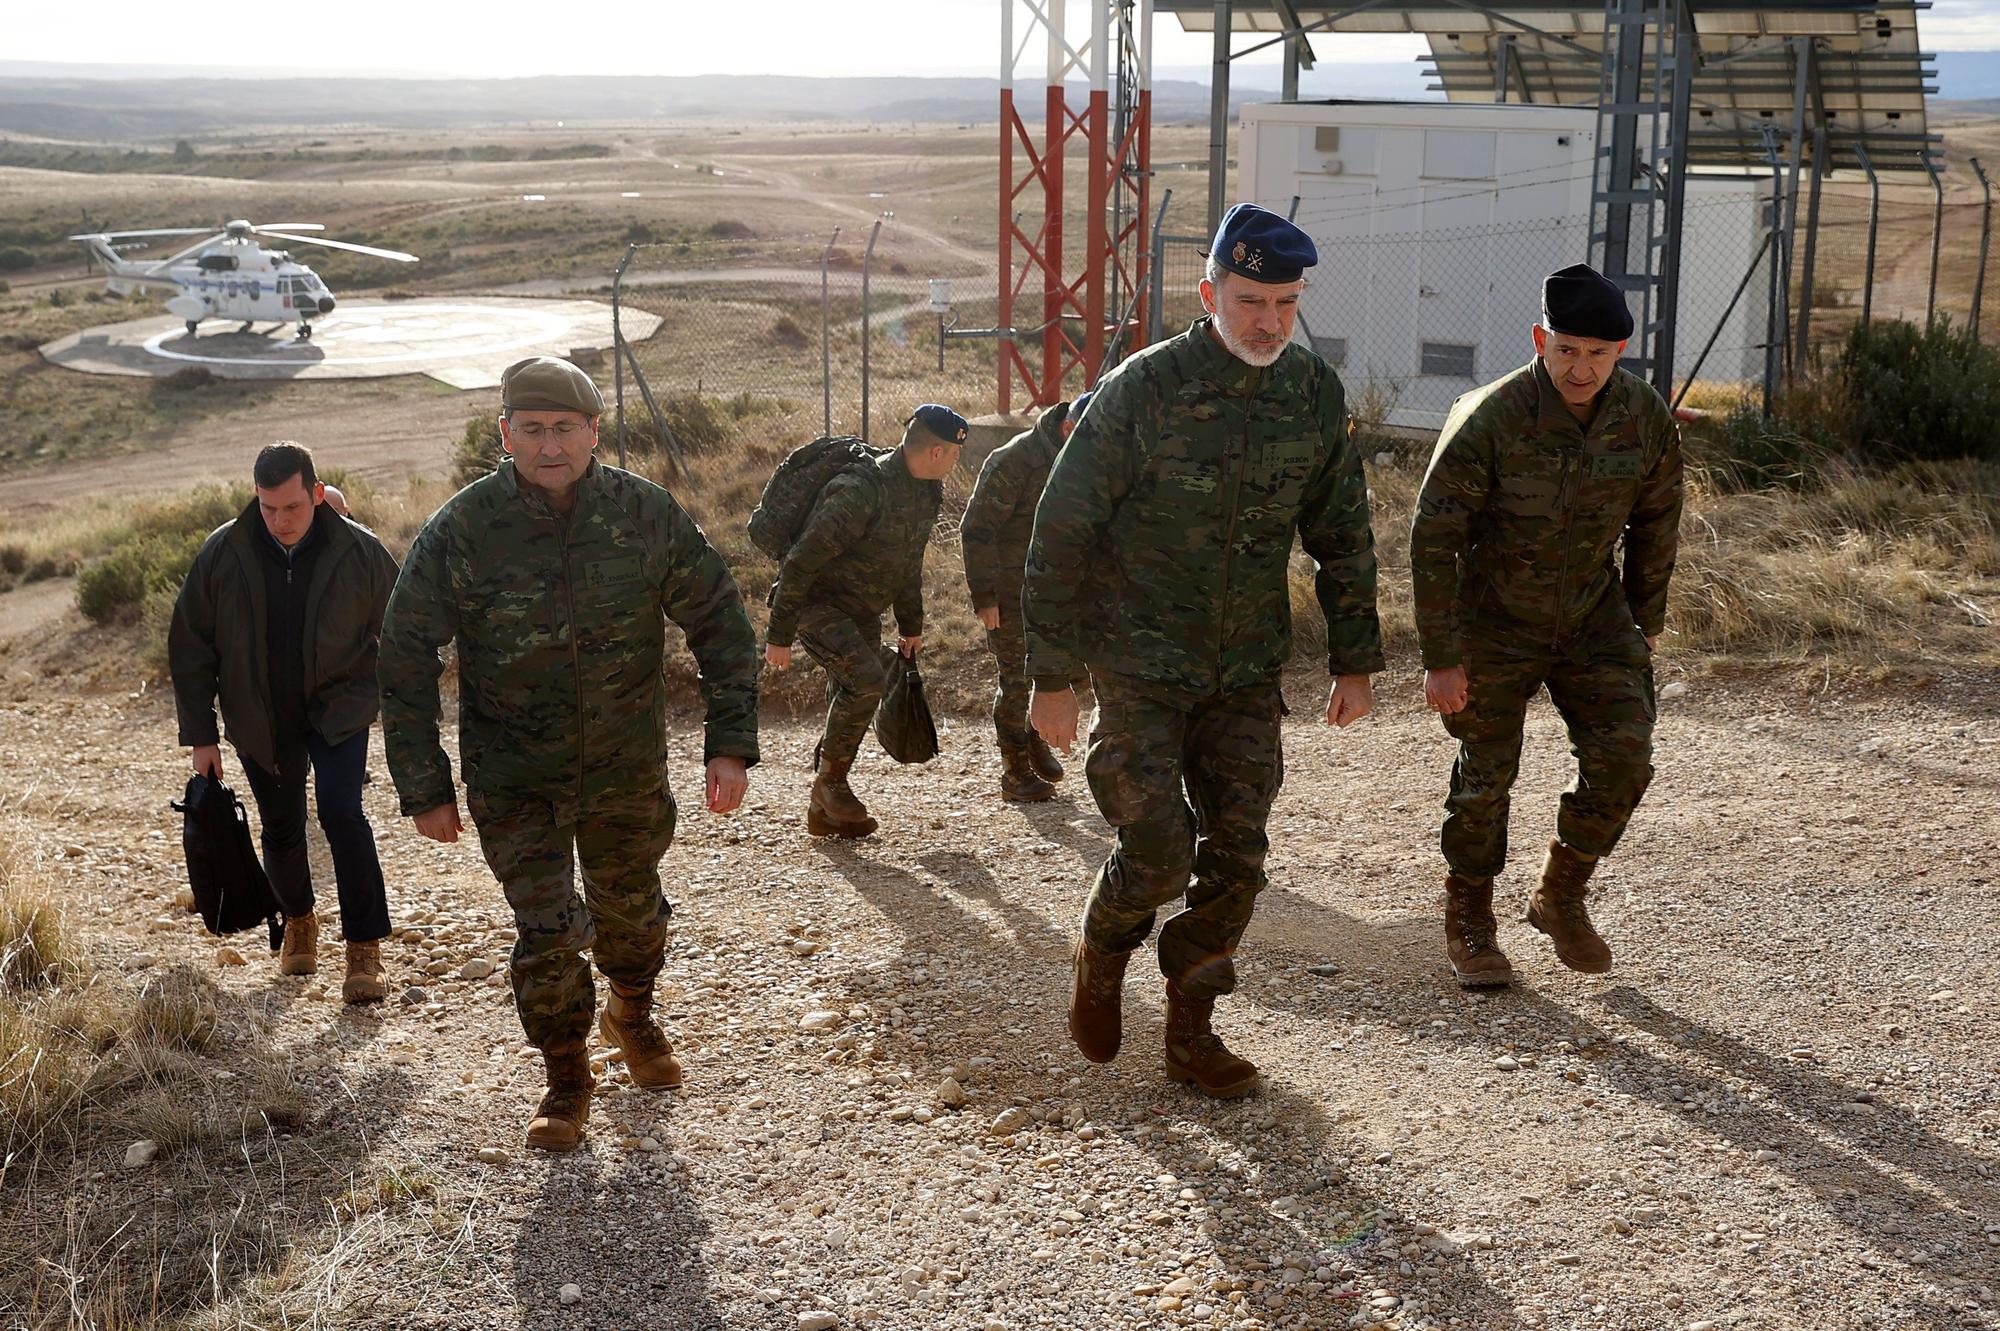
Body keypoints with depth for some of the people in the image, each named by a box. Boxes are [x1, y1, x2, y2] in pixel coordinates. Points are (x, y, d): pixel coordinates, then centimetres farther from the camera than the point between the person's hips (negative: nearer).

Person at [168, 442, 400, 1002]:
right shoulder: (223, 553, -9)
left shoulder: (359, 551, -12)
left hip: (338, 708, -2)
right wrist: (200, 734, -2)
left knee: (342, 814, -19)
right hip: (259, 719, 3)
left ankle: (364, 951, -11)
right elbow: (189, 646, -1)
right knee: (280, 827, 12)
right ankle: (298, 922, 40)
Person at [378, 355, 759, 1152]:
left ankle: (632, 1016, 50)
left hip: (628, 767, 2)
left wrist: (731, 743, -8)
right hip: (514, 779, -2)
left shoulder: (647, 515, -10)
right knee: (546, 931, -5)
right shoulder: (460, 532, -14)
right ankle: (565, 1079, 20)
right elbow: (404, 660, -7)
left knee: (631, 909, 18)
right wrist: (423, 788, -7)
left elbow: (721, 625, -1)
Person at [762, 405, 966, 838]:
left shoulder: (926, 493, 2)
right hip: (815, 602, -9)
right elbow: (801, 561, -25)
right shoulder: (861, 491, -28)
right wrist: (778, 636, -23)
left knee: (850, 701, 8)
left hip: (862, 612, 9)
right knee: (866, 678, -26)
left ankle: (825, 810, 20)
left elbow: (909, 562, 19)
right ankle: (829, 781, -8)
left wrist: (911, 625, 21)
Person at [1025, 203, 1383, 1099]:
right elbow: (1061, 532, -10)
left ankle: (1191, 1032, 19)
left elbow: (1343, 535, 12)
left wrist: (1354, 660, 9)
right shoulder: (1143, 389, -14)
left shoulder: (1314, 395, 1)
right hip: (1140, 664, -4)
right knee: (1159, 848, -11)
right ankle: (1101, 955, 21)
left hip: (1248, 671, 5)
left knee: (1236, 855, 4)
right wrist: (1051, 678, -10)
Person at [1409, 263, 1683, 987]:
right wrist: (1440, 656, -18)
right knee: (1485, 778, 4)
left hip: (1594, 618, 4)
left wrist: (1646, 622, 11)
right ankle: (1468, 923, 25)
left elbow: (1656, 521, 5)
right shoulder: (1488, 420, -25)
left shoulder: (1647, 418, -11)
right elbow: (1433, 537, -19)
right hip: (1494, 622, -3)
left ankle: (1561, 895, 16)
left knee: (1624, 757, -7)